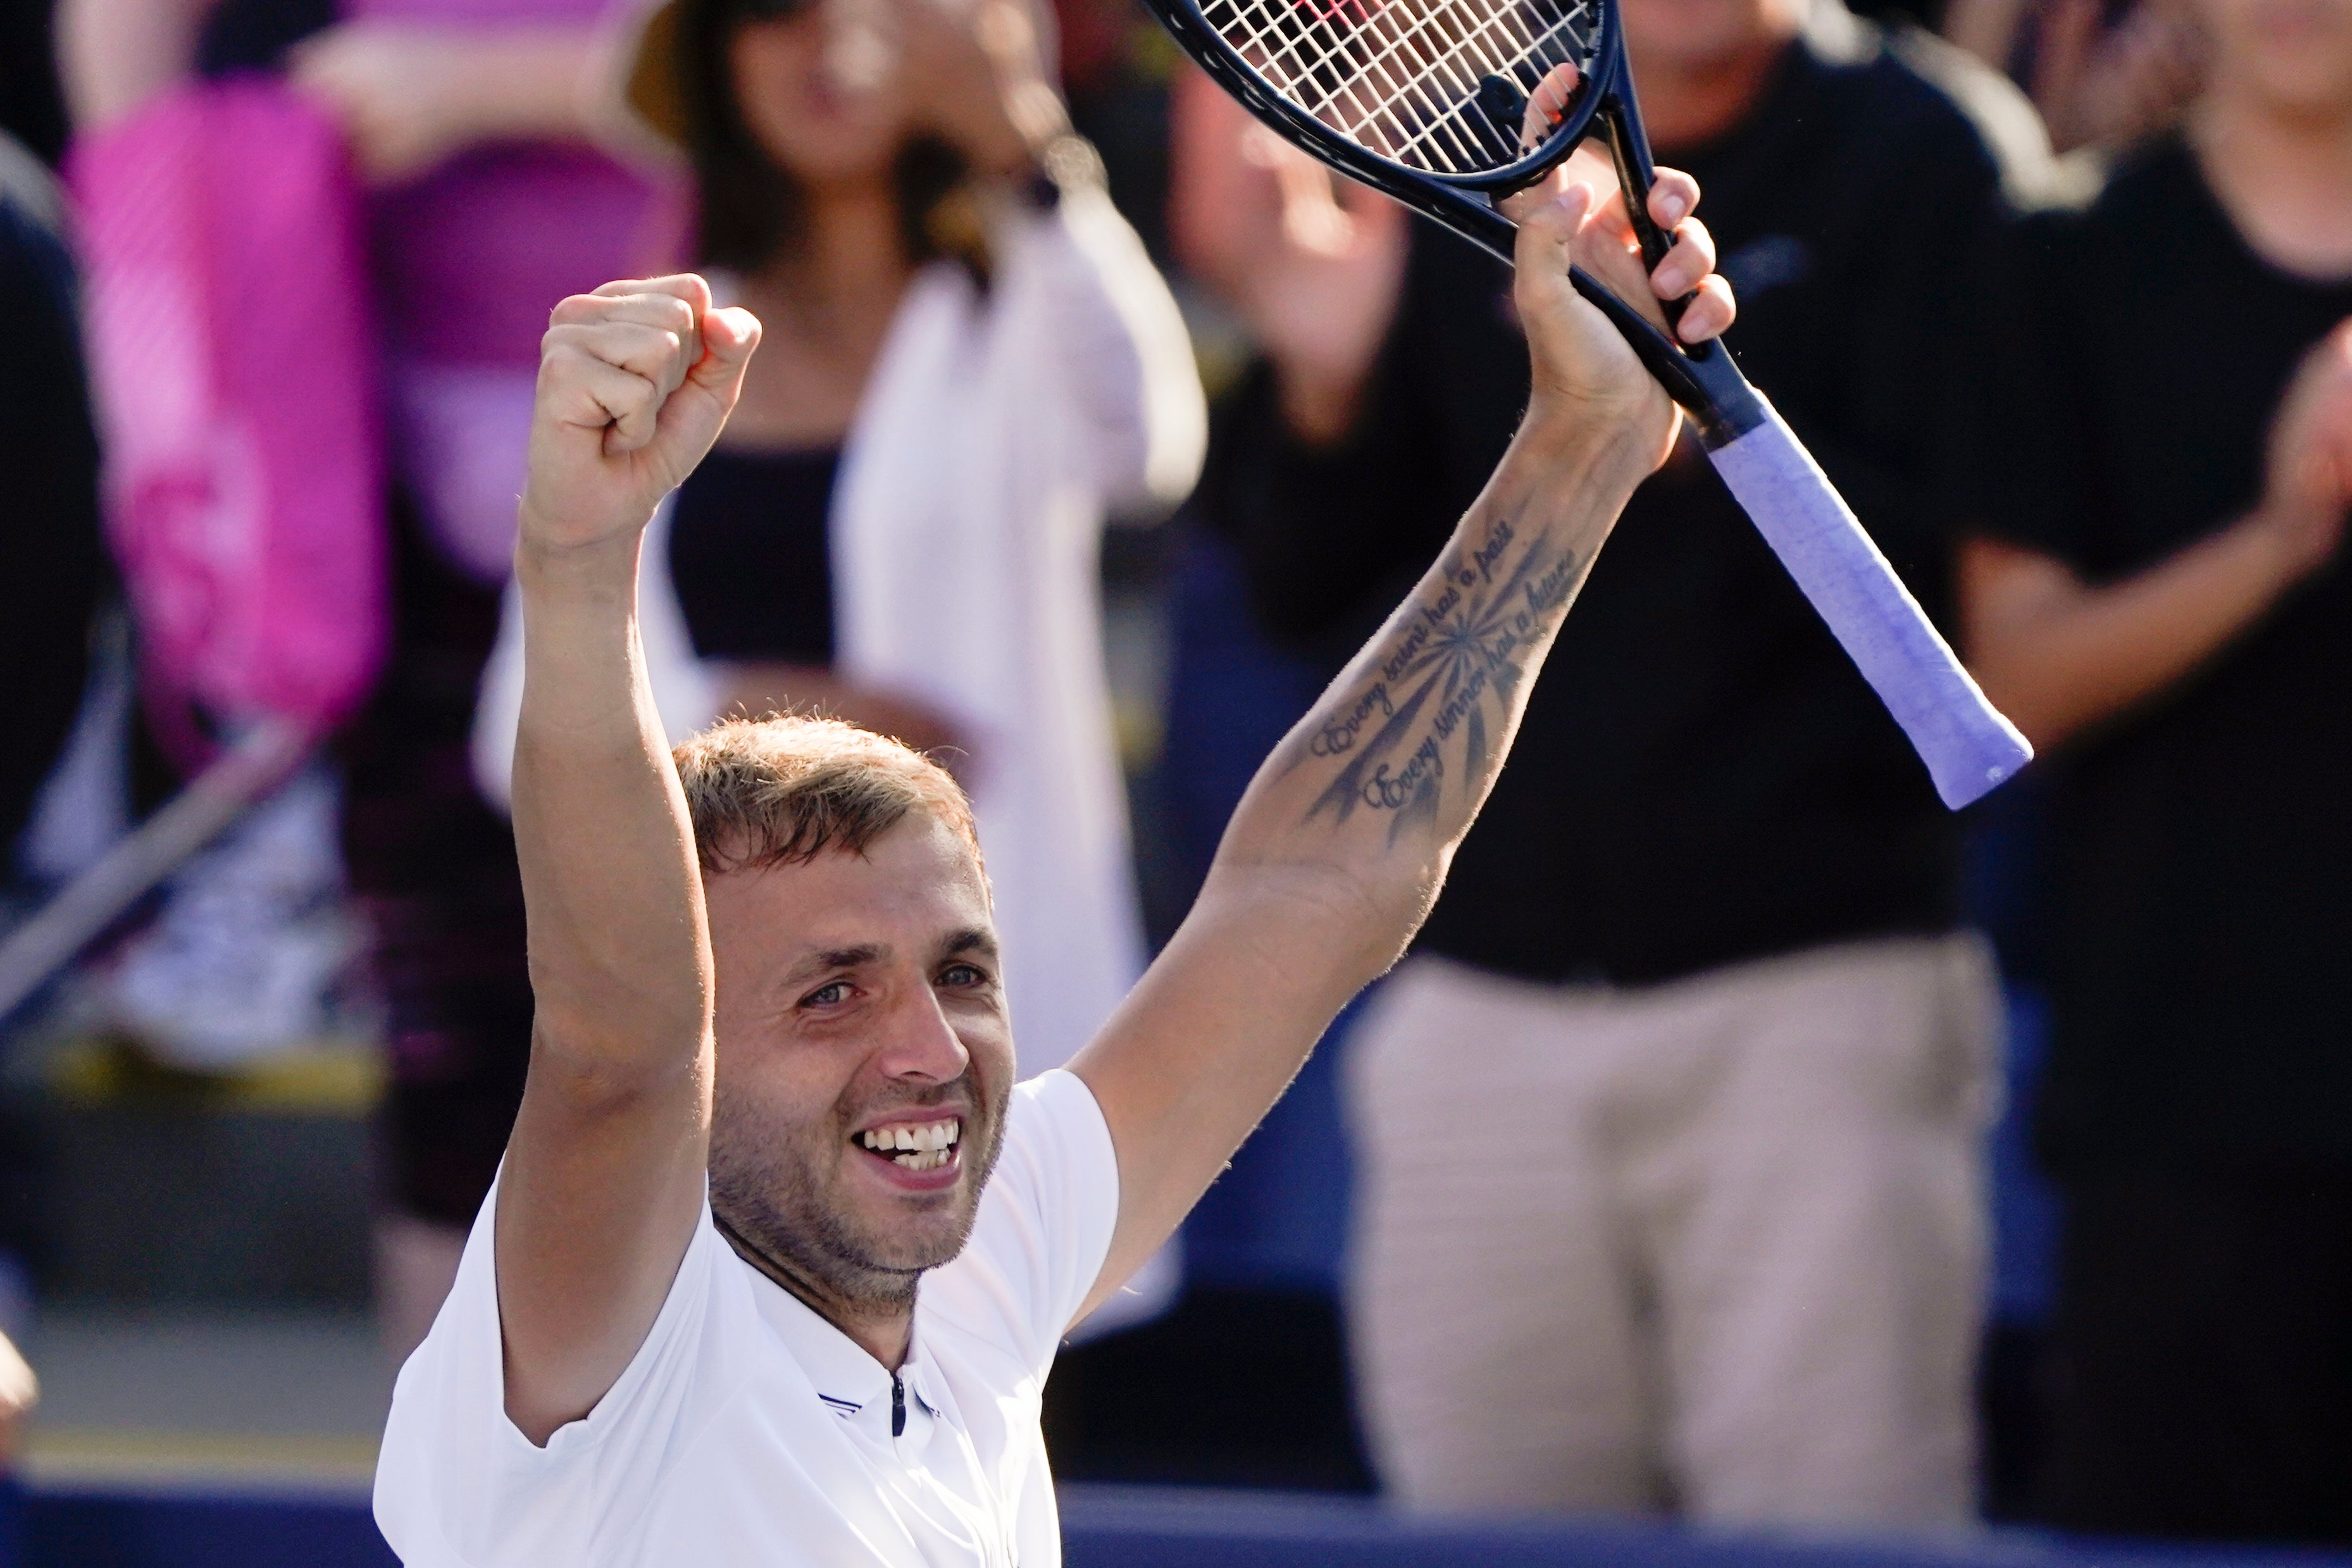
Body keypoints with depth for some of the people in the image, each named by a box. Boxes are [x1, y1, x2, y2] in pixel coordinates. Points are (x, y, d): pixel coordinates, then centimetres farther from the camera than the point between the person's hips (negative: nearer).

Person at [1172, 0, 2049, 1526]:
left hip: (1815, 990, -4)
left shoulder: (1927, 152, -2)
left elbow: (1981, 586, -12)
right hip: (1483, 987, 4)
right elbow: (1317, 597, 13)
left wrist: (1707, 426, -25)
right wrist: (1324, 384, -6)